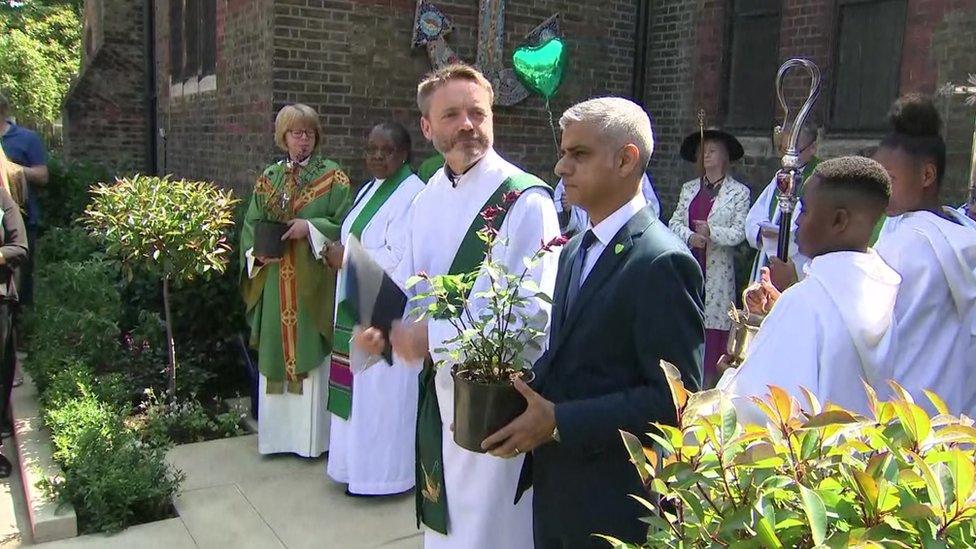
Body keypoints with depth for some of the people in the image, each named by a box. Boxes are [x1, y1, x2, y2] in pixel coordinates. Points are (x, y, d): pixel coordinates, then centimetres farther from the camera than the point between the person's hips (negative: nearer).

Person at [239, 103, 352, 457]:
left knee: (310, 355, 0)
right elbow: (251, 225, 12)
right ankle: (279, 432, 21)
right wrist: (258, 251, -6)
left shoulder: (333, 177, 1)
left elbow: (346, 225, -5)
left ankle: (314, 435, 11)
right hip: (275, 284, 4)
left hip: (314, 284, -4)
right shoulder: (268, 179, 12)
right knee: (275, 354, 9)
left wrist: (310, 226, -18)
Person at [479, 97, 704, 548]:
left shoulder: (662, 262, -18)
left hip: (615, 505, -7)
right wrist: (533, 397, -3)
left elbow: (675, 395, -21)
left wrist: (560, 421, -21)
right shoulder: (575, 251, 9)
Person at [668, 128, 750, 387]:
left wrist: (711, 231, -18)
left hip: (717, 268, -3)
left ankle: (709, 382, 4)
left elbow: (739, 232, -4)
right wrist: (690, 236, -10)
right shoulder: (689, 188, 15)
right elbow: (674, 222, 8)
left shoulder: (739, 192, 3)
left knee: (714, 322, -4)